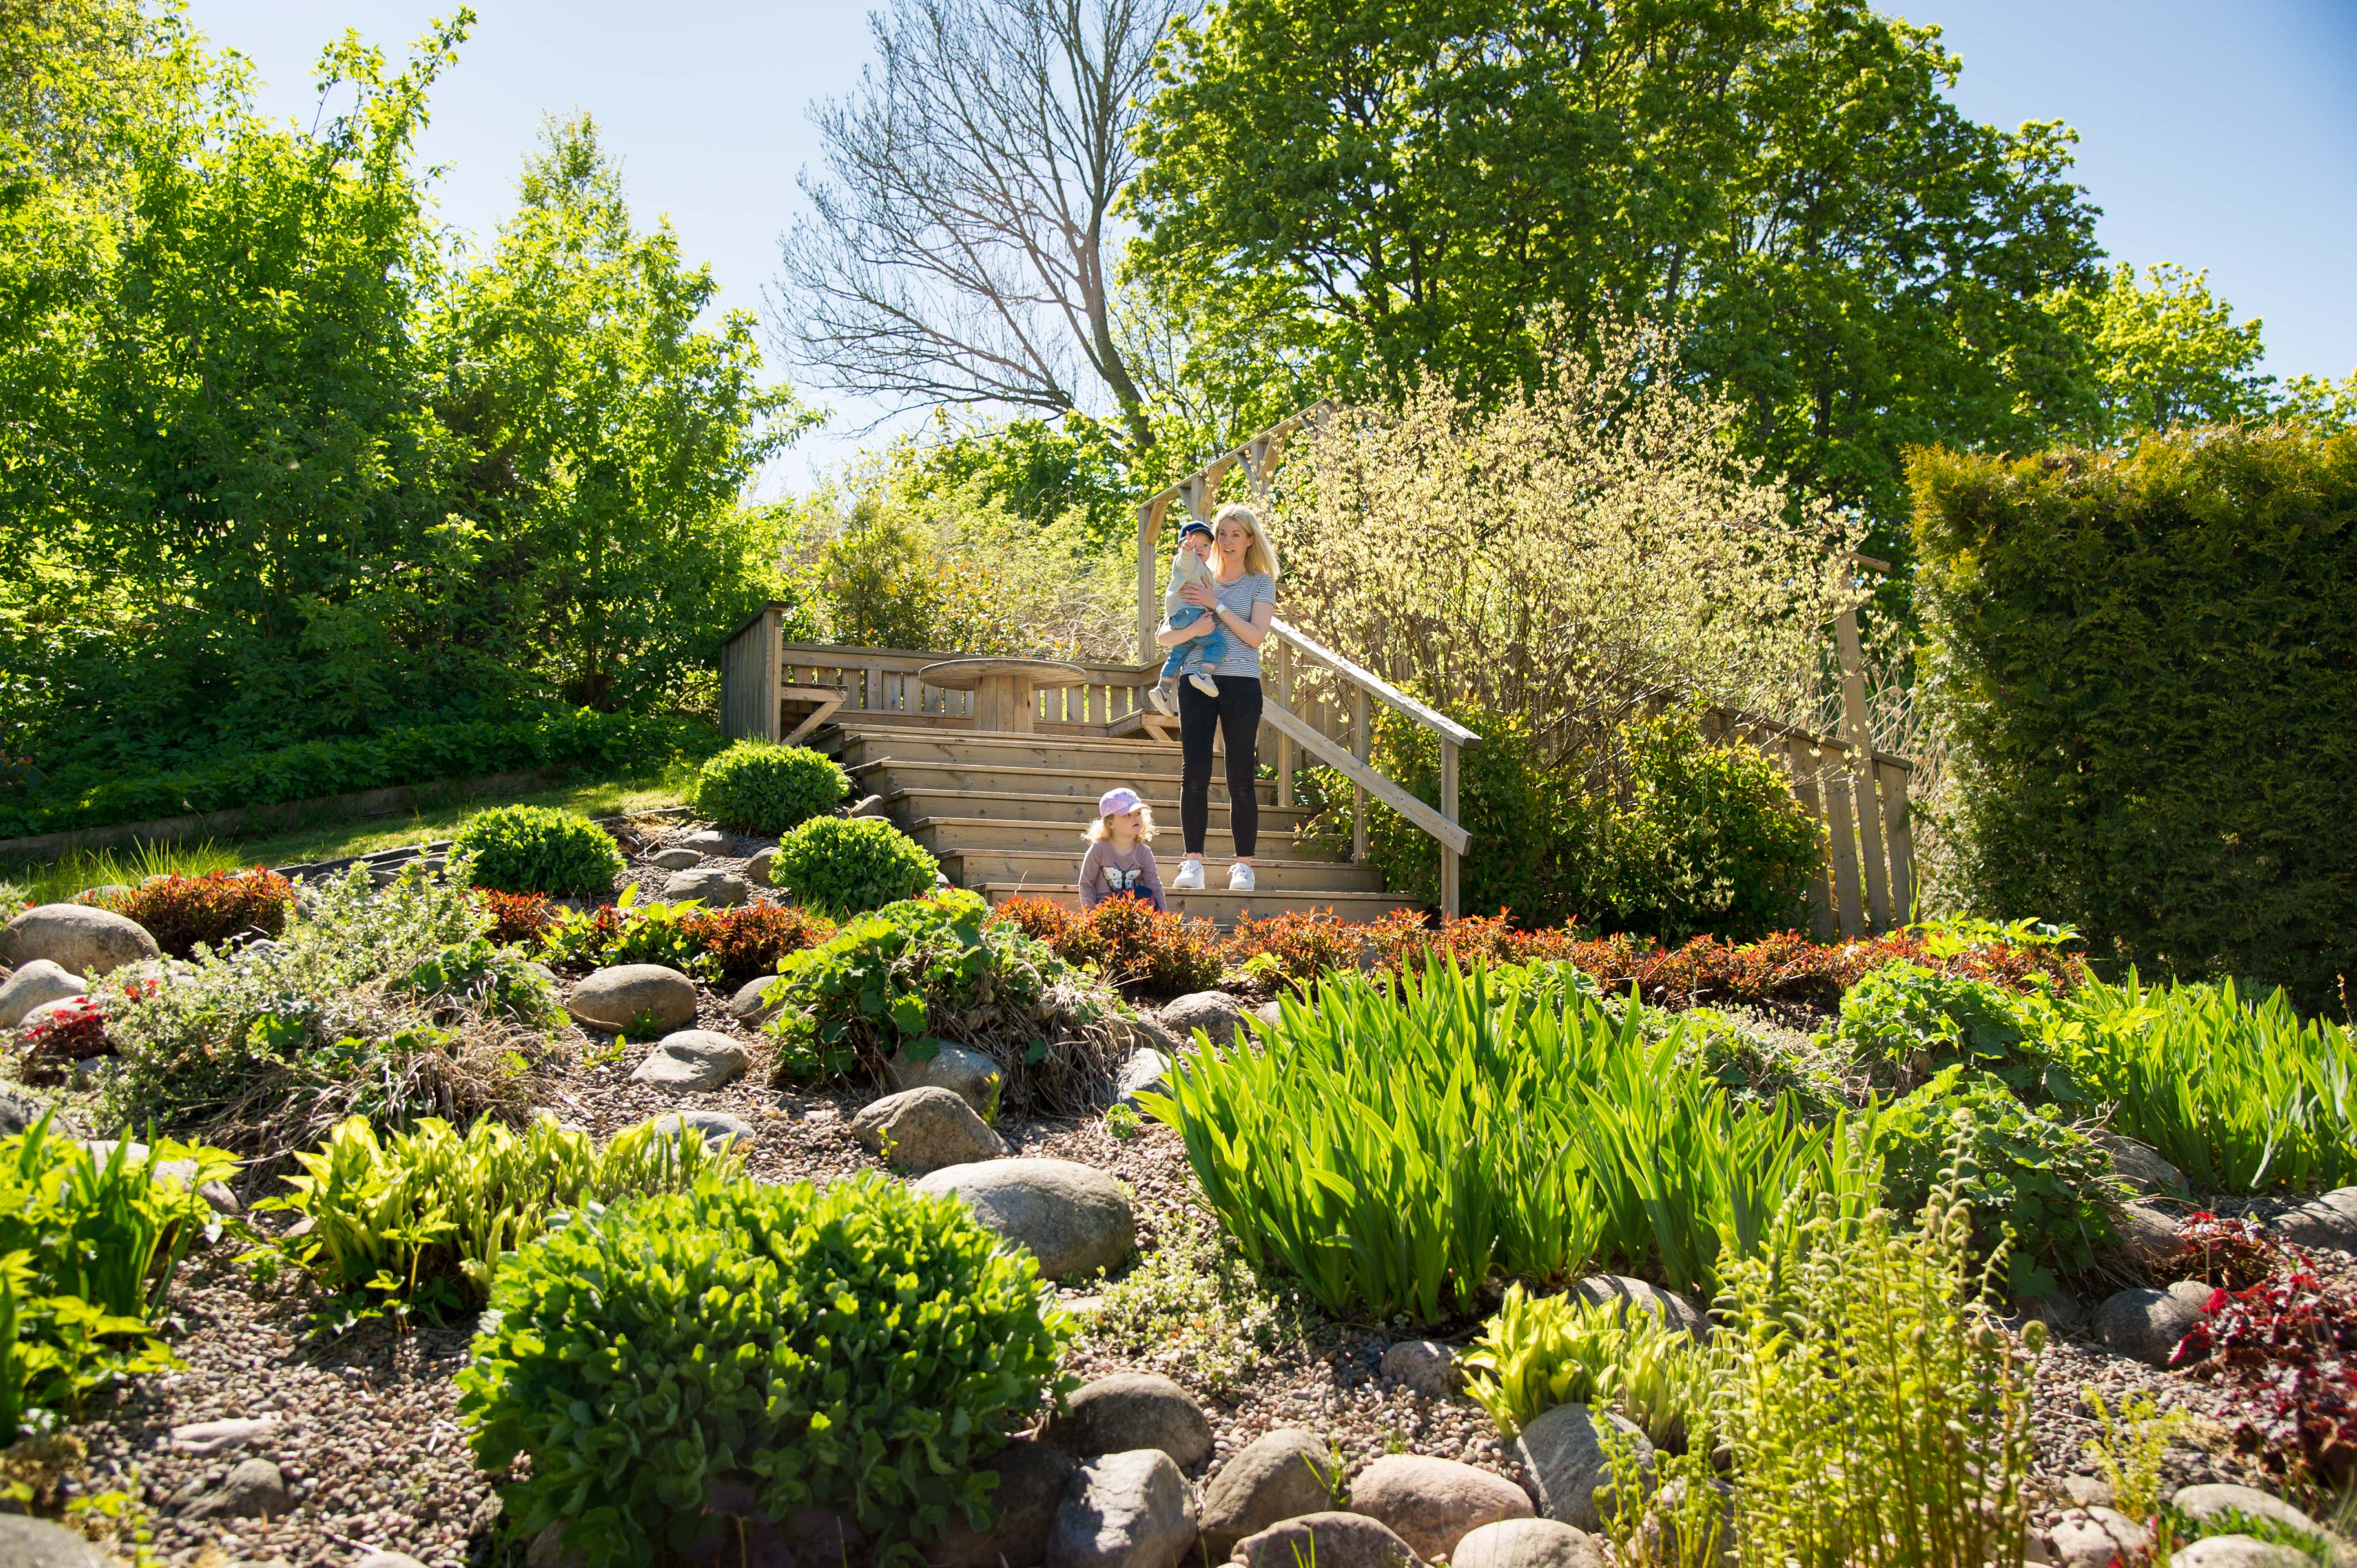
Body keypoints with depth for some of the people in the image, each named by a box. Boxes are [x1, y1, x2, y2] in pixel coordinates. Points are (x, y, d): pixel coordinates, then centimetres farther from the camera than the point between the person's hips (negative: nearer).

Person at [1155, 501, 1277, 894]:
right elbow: (1163, 636, 11)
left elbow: (1256, 635, -7)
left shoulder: (1261, 583, 8)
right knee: (1194, 772, -6)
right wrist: (1191, 630, -9)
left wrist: (1218, 605, -9)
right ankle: (1193, 863, -3)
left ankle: (1244, 865, 4)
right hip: (1196, 682, 2)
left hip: (1241, 684, -2)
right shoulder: (1197, 582, 15)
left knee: (1241, 776, -2)